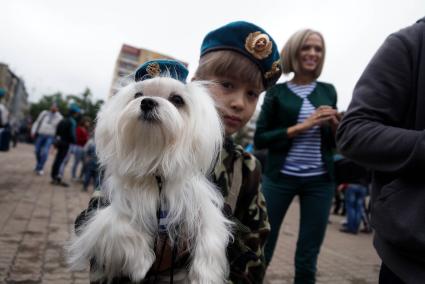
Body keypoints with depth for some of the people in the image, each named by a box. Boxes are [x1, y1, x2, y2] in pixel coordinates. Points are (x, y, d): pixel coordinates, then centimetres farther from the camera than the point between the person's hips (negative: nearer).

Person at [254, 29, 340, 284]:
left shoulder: (328, 91, 9)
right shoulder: (277, 92, 1)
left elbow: (335, 144, 15)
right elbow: (260, 139, -6)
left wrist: (335, 125, -7)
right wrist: (303, 126, -14)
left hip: (320, 181, 3)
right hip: (280, 178, -2)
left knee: (307, 259, 10)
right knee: (261, 251, 5)